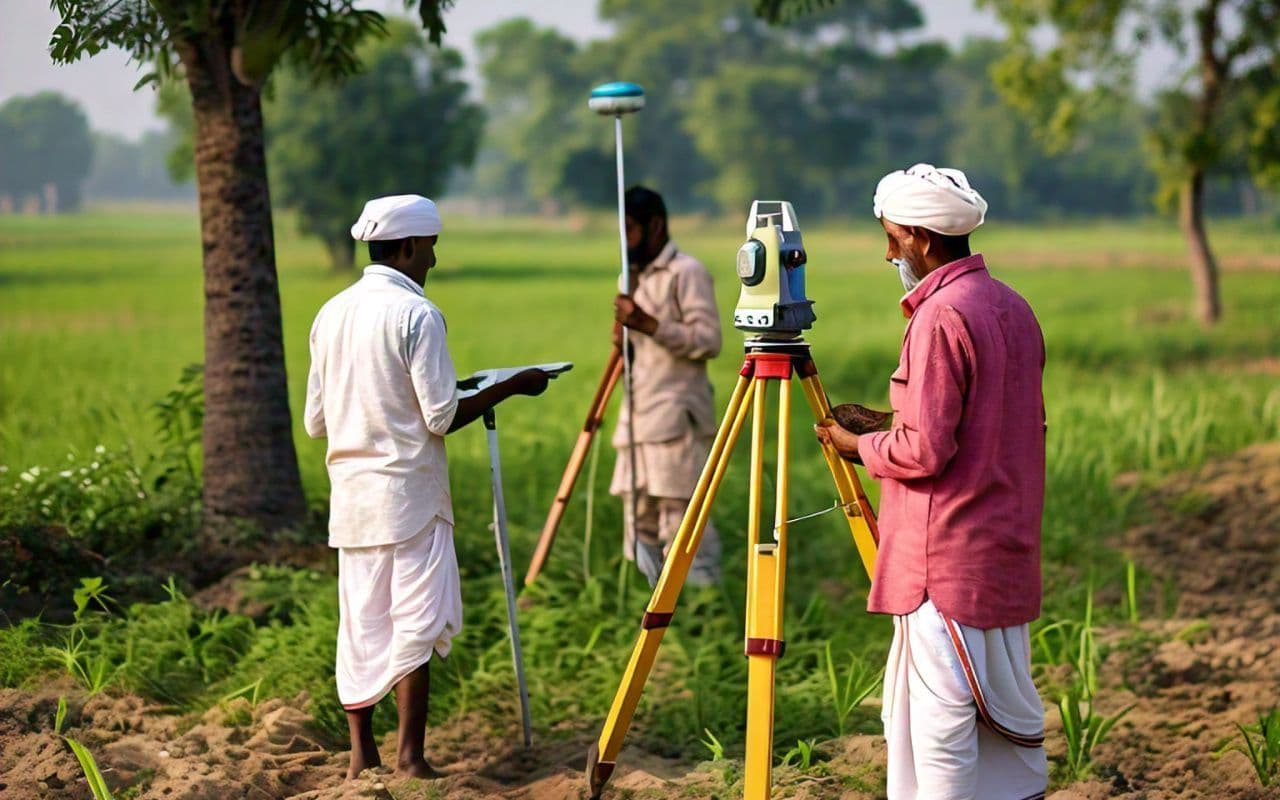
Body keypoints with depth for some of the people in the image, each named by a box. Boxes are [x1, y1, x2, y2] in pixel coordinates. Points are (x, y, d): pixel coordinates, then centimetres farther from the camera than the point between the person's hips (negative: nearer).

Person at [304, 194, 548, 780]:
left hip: (349, 491, 7)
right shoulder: (416, 314, -11)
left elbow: (315, 420, 13)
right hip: (407, 490, -6)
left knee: (361, 622, 8)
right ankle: (410, 754, -3)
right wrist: (510, 387, -3)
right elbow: (442, 417, -13)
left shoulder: (332, 314, 9)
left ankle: (361, 755, 9)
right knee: (417, 622, -2)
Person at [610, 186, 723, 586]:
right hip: (639, 423, 9)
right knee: (642, 534, 9)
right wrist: (625, 335, 6)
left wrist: (649, 325, -22)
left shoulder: (687, 273, -6)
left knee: (683, 527, -12)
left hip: (676, 422, -9)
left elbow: (708, 341, -14)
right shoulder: (637, 276, 19)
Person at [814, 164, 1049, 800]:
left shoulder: (940, 317, -16)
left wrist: (861, 446, -2)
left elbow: (925, 451, -20)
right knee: (1006, 701, 15)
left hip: (945, 557, -9)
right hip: (1006, 547, 9)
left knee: (941, 710, -4)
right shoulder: (1013, 308, 12)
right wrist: (889, 425, 18)